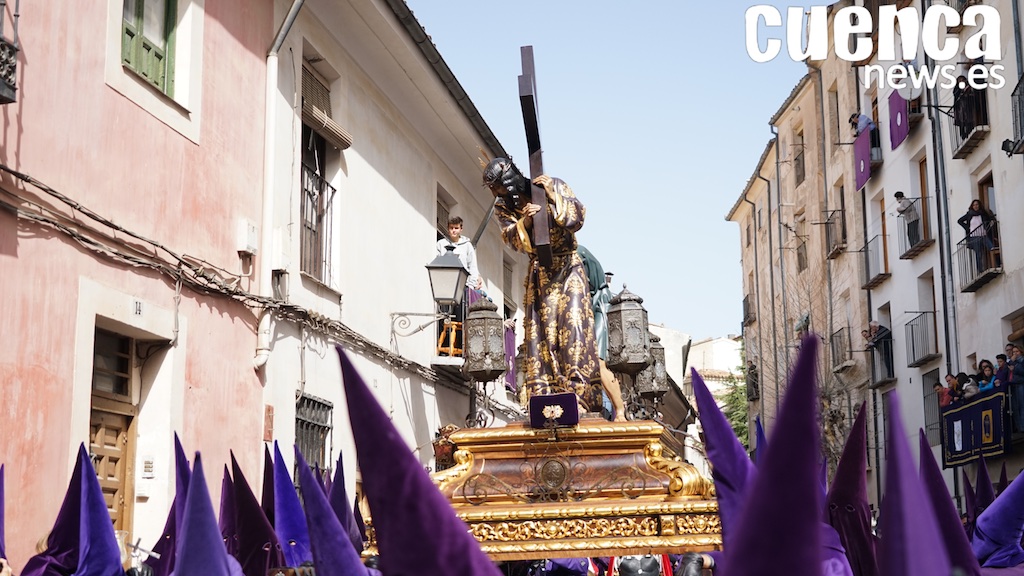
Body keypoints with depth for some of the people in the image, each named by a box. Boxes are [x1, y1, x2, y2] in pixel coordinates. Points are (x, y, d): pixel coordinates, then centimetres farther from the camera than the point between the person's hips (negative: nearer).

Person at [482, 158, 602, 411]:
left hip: (568, 266, -3)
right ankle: (544, 396, -5)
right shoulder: (503, 208, 2)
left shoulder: (554, 186, -6)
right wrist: (525, 222, -28)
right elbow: (514, 241, -9)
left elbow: (577, 218, -11)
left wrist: (554, 196, -23)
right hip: (539, 271, 3)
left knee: (573, 324, -16)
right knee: (539, 330, -4)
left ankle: (579, 392, -19)